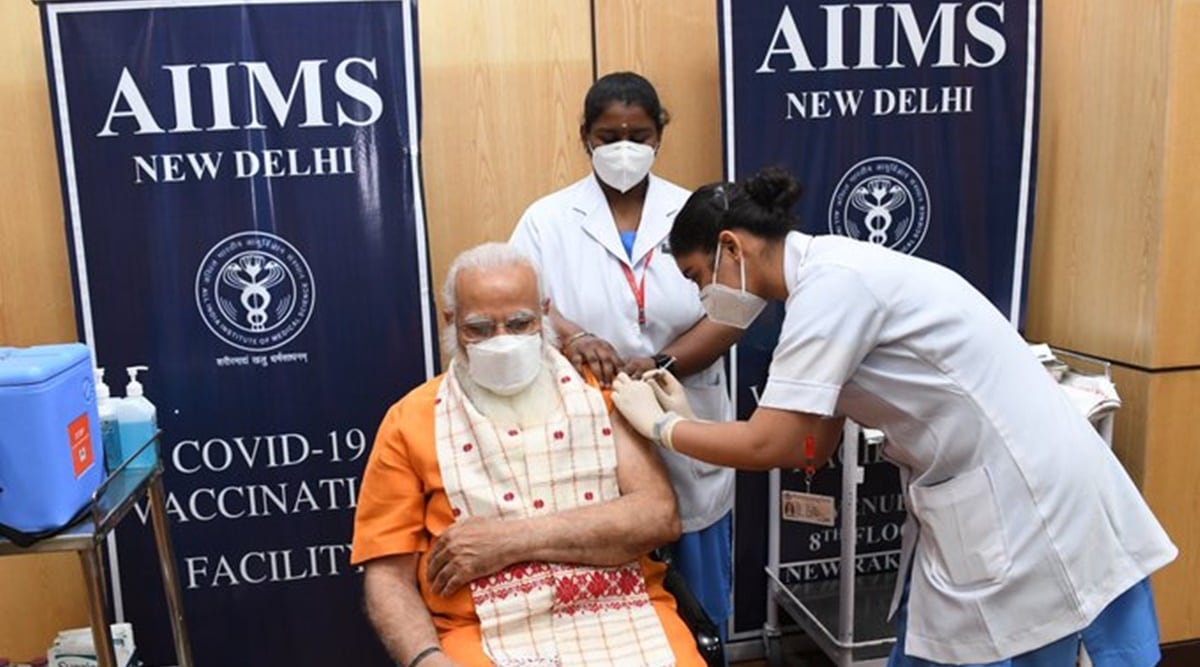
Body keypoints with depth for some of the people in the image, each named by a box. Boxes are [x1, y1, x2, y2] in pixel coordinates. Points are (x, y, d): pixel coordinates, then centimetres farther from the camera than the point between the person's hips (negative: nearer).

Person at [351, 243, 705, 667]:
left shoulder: (599, 391, 7)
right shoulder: (411, 421, 6)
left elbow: (658, 516, -5)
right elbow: (388, 574, 5)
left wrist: (511, 539, -10)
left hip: (623, 614, 1)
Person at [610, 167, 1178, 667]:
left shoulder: (831, 282, -21)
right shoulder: (829, 280, 8)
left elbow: (768, 446, -22)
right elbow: (810, 448, 9)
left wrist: (660, 425, -7)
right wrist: (687, 419, 7)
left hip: (1023, 502, -9)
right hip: (967, 509, 9)